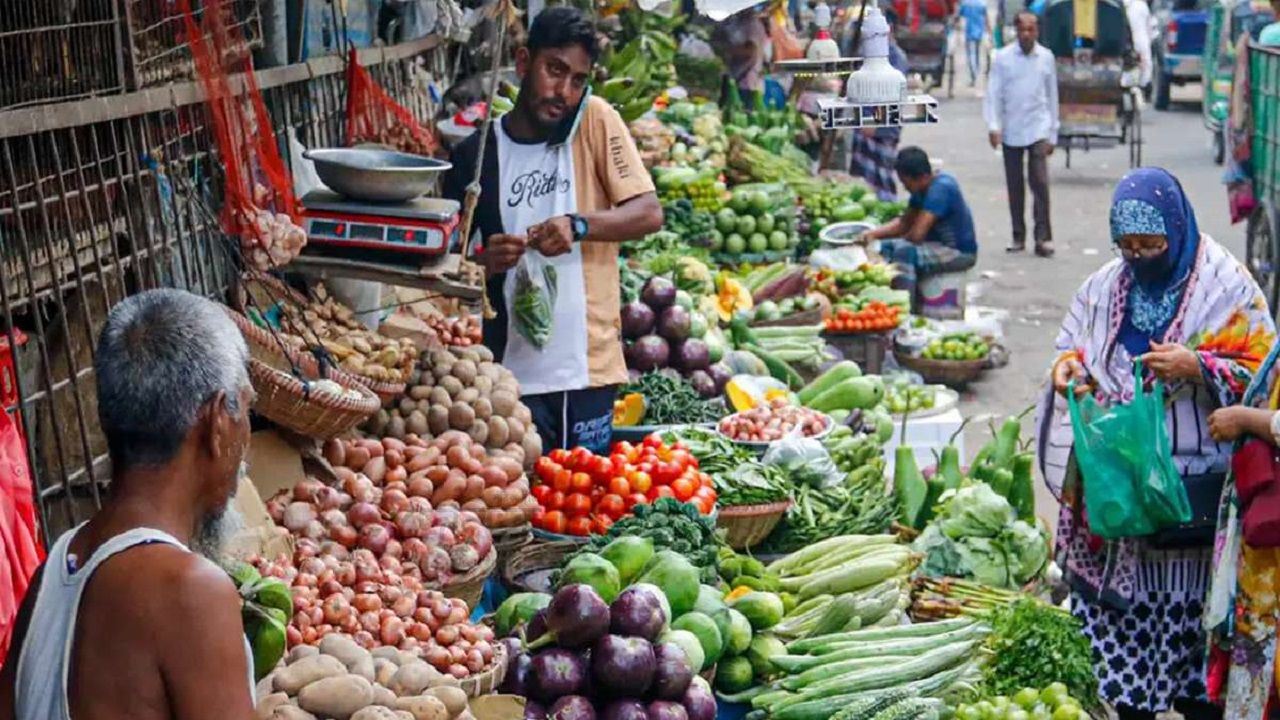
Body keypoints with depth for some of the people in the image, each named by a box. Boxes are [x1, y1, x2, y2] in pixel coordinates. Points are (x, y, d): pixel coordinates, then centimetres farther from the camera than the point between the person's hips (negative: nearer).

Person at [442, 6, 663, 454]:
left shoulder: (595, 121, 1)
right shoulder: (475, 155, 2)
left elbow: (649, 214, -4)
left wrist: (578, 225, -21)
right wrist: (485, 261, -14)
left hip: (587, 363, 0)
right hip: (512, 369, 0)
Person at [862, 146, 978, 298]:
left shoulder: (941, 188, -25)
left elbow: (917, 234, -28)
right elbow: (905, 222, 11)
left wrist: (900, 240, -7)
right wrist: (874, 233, -3)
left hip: (960, 252, -10)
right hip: (939, 244, 10)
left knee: (904, 251, -30)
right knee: (885, 247, 6)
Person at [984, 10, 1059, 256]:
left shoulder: (1046, 58, 3)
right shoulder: (1003, 58, -1)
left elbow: (1052, 96, 8)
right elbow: (993, 94, -1)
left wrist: (1053, 134, 8)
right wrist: (993, 126, -13)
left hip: (1038, 130, -1)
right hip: (1011, 131, 1)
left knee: (1040, 182, -11)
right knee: (1014, 186, 8)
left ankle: (1043, 238, -9)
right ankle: (1018, 236, 18)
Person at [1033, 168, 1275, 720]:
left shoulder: (1225, 286, -5)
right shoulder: (1104, 287, 8)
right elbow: (1071, 345, 19)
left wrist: (1199, 368, -20)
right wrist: (1068, 366, -5)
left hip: (1193, 486, -4)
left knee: (1189, 601, 0)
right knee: (1120, 598, 6)